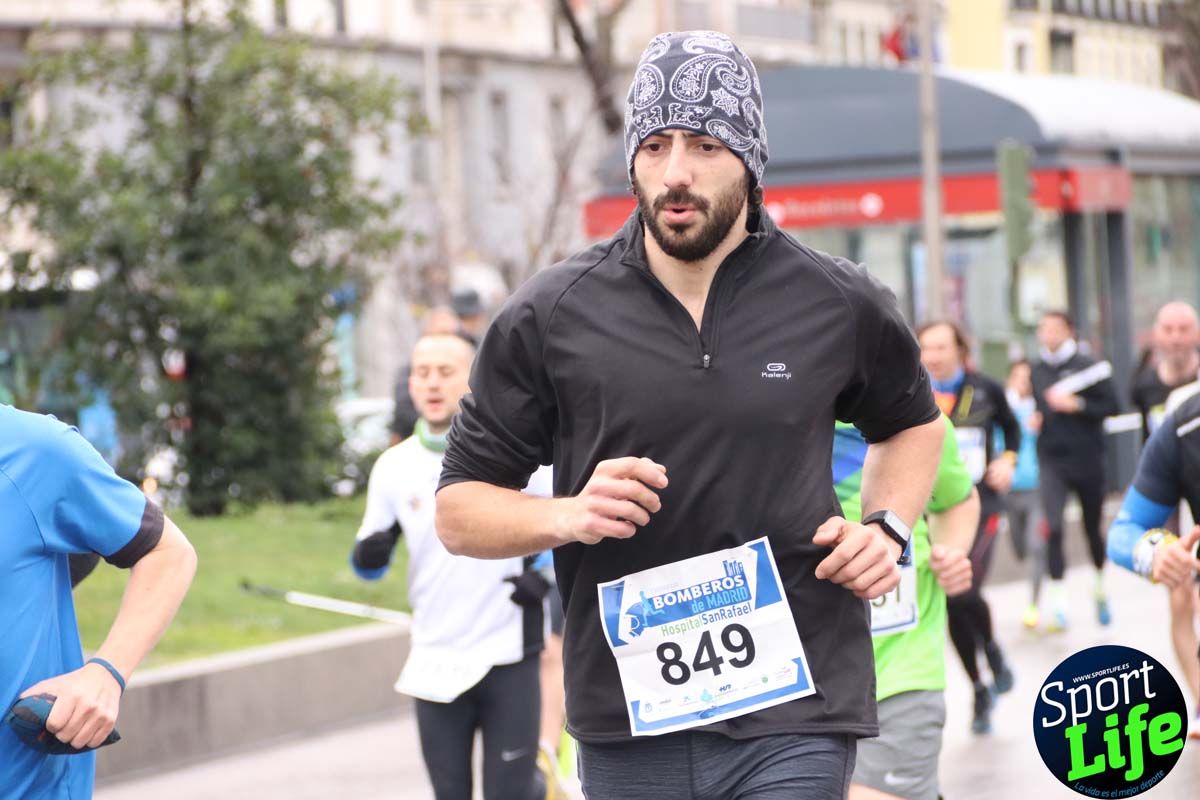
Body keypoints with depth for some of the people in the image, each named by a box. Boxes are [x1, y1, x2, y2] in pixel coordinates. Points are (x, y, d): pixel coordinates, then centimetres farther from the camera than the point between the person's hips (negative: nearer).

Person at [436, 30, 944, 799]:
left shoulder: (839, 305, 3)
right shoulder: (549, 318, 0)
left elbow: (912, 423, 24)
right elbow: (460, 508, 5)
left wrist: (888, 526, 4)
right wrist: (567, 516, -14)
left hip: (790, 716, -1)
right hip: (627, 725, 1)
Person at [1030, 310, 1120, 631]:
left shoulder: (1088, 366, -4)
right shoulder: (1037, 372, 6)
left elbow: (1111, 406, -8)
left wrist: (1076, 405, -18)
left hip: (1087, 459, -1)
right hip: (1051, 462, 1)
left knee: (1092, 527, 12)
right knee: (1053, 528, -15)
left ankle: (1100, 587, 36)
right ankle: (1059, 600, -14)